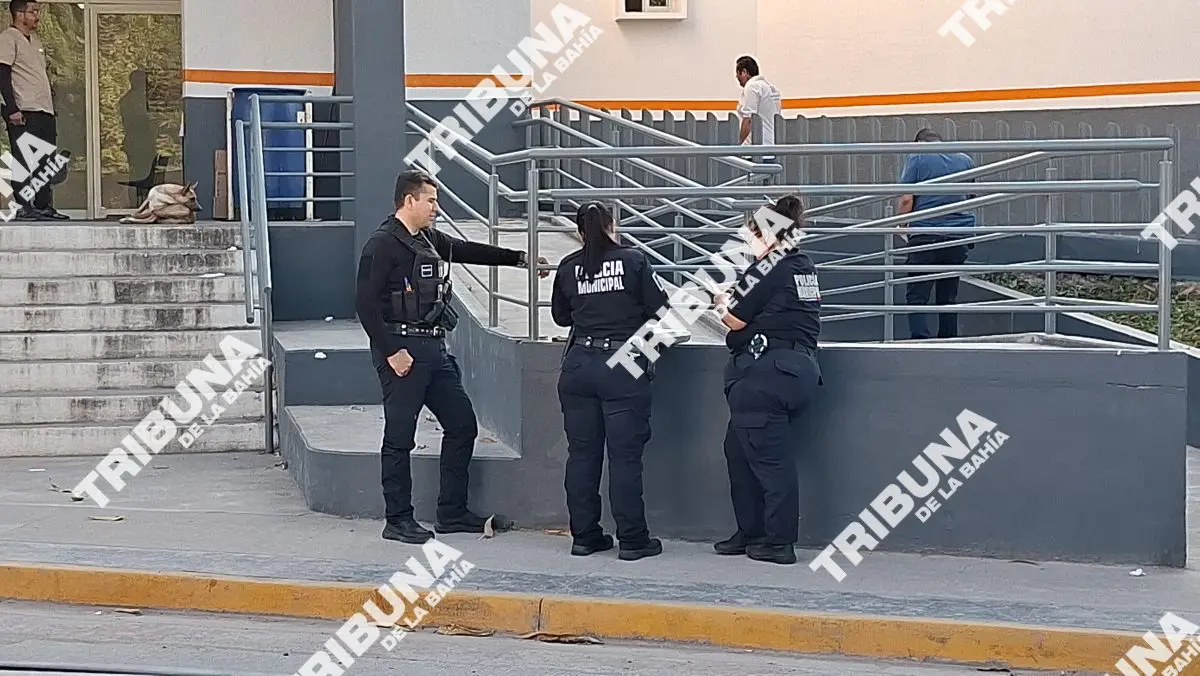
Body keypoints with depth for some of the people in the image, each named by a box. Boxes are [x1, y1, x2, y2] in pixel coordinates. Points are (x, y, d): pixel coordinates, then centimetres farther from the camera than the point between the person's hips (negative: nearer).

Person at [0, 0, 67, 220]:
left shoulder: (36, 41, 21)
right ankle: (24, 208, -6)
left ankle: (44, 206, 12)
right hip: (24, 112, -9)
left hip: (44, 111, 9)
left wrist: (51, 107, 17)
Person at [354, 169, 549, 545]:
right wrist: (390, 352, -18)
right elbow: (366, 303, -16)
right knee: (399, 437, -1)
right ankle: (398, 521, 7)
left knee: (462, 425, 11)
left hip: (433, 348, 9)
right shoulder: (383, 245, -11)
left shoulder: (430, 240, 14)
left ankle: (452, 513, 20)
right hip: (402, 350, -9)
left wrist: (519, 259, 28)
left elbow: (470, 252, 28)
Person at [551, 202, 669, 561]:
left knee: (581, 453, 10)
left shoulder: (568, 267, 4)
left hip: (578, 366, 3)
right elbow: (659, 309, -2)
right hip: (624, 367, -3)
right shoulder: (634, 261, -4)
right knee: (625, 455, 0)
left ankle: (584, 535, 14)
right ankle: (632, 540, 3)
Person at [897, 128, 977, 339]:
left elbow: (906, 199, -8)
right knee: (948, 298, 12)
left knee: (916, 297, -4)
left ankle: (920, 340, -18)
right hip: (959, 236, 4)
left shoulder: (917, 159, 1)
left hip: (925, 234, -4)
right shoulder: (965, 160, 14)